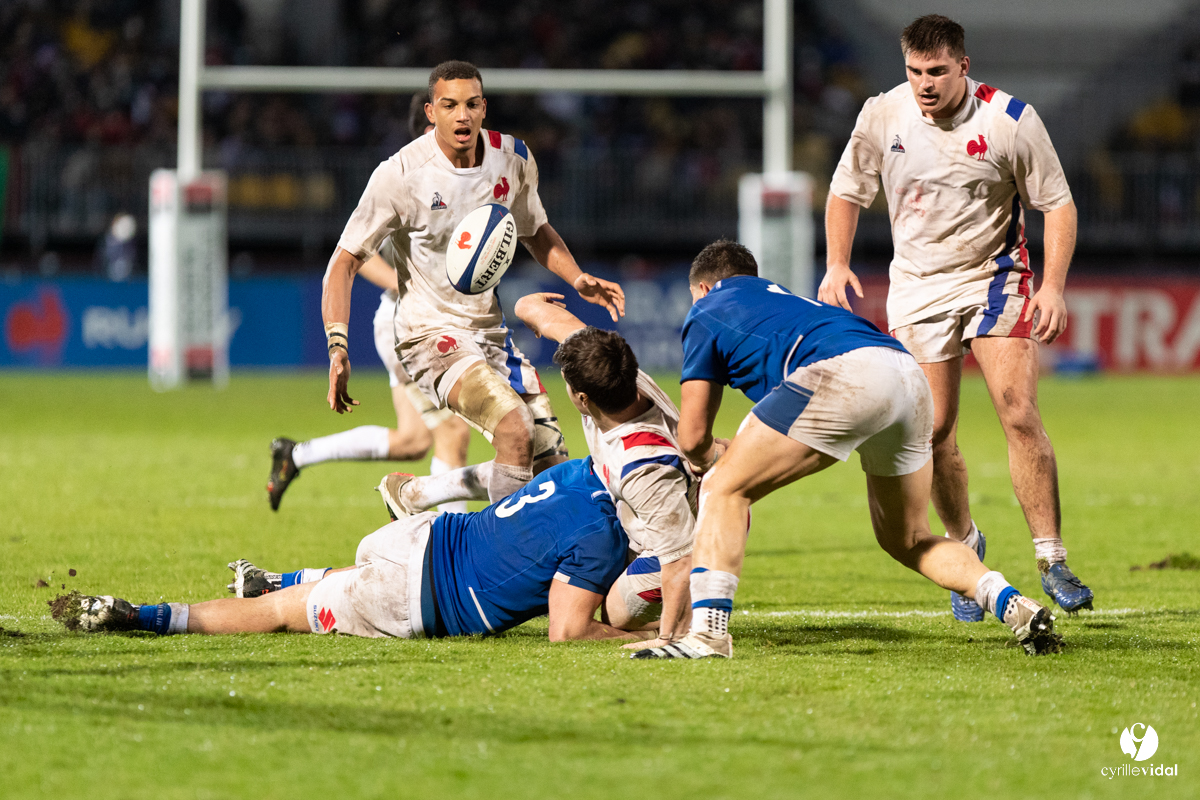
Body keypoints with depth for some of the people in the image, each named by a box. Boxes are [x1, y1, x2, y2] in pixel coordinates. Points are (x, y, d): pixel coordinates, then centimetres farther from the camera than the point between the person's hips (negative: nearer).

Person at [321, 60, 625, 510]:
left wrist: (577, 279, 2)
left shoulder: (513, 159, 0)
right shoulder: (401, 174, -15)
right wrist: (337, 347, -23)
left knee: (552, 465, 2)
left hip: (492, 333, 7)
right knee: (515, 429, -30)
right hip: (431, 334, -7)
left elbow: (536, 232, 20)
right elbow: (345, 261, -11)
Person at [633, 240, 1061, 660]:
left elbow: (693, 435, 20)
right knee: (907, 540, 23)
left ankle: (708, 631, -11)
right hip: (909, 375, 7)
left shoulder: (706, 312, 22)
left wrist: (709, 457, 41)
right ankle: (1016, 607, 6)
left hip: (846, 373, -7)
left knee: (724, 490, 3)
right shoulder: (781, 297, 41)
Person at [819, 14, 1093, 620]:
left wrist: (1052, 286, -16)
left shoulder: (1010, 120, -13)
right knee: (933, 431, -2)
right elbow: (847, 191, 10)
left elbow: (1058, 203, -5)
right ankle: (964, 545, 22)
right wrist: (837, 265, -3)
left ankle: (1051, 561, -11)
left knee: (1019, 414, -16)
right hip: (918, 286, 2)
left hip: (994, 279, -2)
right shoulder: (883, 116, -6)